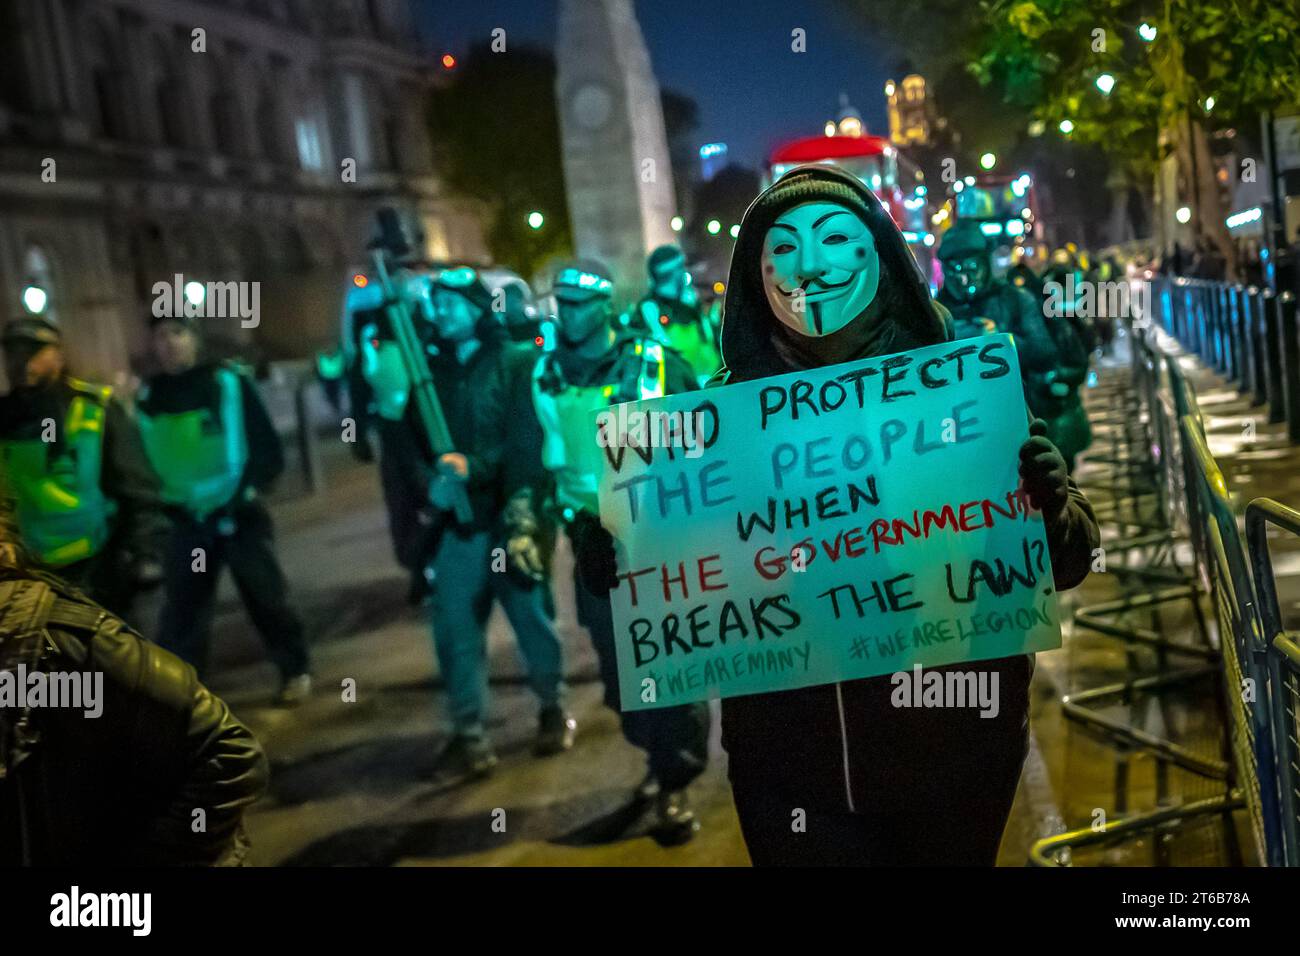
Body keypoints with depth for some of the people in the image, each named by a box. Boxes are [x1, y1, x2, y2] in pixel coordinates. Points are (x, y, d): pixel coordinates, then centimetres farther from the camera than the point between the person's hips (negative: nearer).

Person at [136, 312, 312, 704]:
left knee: (266, 598, 7)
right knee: (181, 610, 3)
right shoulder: (146, 396, 3)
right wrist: (164, 504, -1)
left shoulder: (228, 382, -6)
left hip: (240, 514, -2)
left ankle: (295, 669, 26)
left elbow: (268, 450, -6)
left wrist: (244, 493, -15)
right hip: (187, 521, 3)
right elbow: (142, 459, 11)